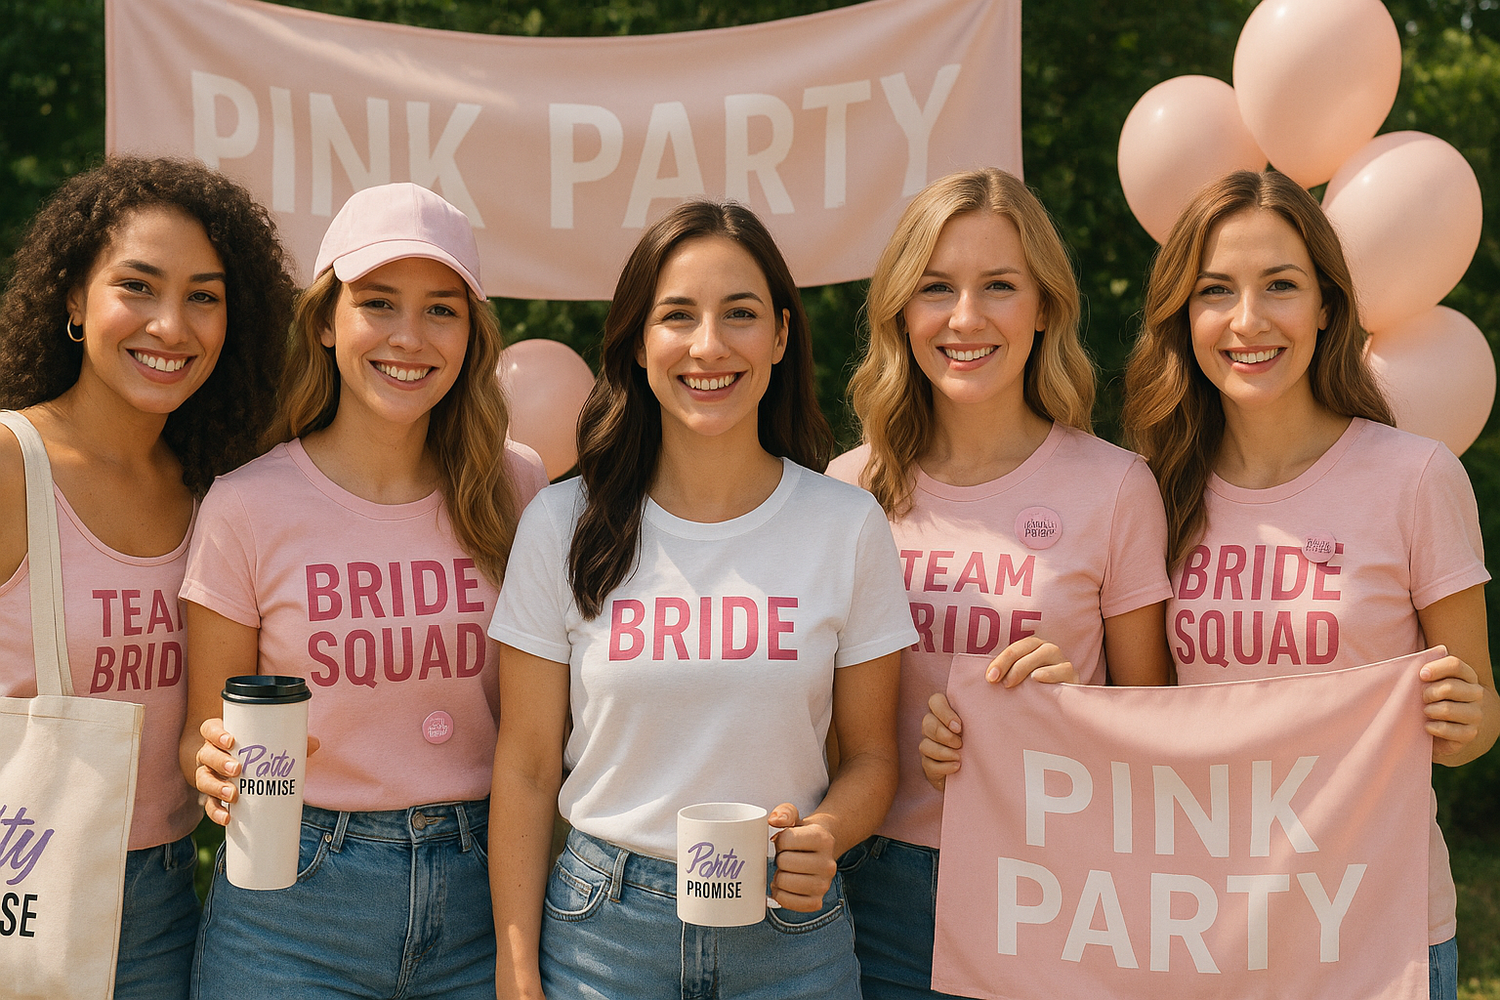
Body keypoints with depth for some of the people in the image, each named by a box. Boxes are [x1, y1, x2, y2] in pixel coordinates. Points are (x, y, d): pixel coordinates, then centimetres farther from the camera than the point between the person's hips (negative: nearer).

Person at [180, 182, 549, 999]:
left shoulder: (515, 489, -2)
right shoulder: (247, 507, -8)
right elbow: (203, 732, 1)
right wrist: (218, 763, -20)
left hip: (481, 897, 2)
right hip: (292, 908, -1)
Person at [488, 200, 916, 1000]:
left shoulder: (848, 527, -5)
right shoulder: (562, 526, -6)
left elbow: (870, 753, 4)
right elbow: (526, 768, -2)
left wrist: (825, 837, -16)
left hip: (789, 933, 1)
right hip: (603, 927, 0)